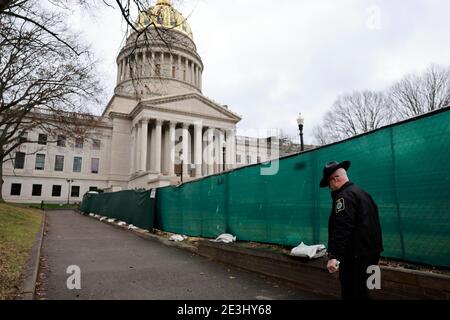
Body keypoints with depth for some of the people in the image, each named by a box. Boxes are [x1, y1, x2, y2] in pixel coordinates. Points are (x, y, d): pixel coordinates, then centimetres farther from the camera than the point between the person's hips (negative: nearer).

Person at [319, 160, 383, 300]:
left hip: (356, 256, -10)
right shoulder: (362, 192, 15)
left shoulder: (344, 196, -16)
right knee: (361, 291, 21)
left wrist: (333, 255, -27)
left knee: (351, 294, -2)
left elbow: (342, 229, -26)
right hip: (371, 251, 10)